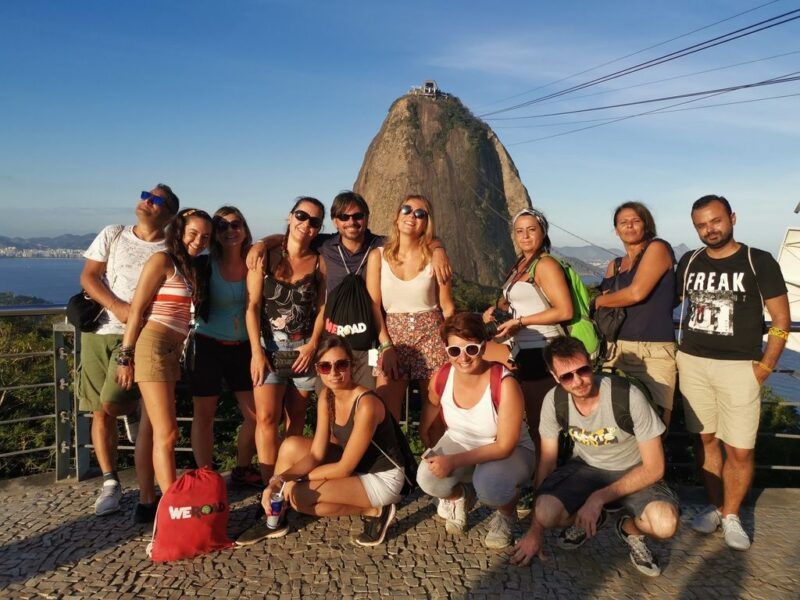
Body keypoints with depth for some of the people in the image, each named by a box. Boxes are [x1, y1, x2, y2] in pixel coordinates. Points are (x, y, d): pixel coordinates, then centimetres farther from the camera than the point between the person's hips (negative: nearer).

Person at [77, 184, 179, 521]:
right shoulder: (112, 235, 10)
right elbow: (87, 277, 3)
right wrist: (117, 307, -12)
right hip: (99, 330, 3)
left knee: (110, 405, -20)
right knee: (100, 412, 7)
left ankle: (136, 413, 11)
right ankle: (110, 481, 20)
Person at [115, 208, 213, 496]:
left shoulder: (188, 267, 18)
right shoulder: (162, 260, -6)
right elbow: (136, 310, -10)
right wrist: (126, 357, -12)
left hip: (171, 351, 8)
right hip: (153, 347, -8)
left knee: (155, 433, 10)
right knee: (167, 433, -10)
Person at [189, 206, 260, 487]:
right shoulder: (204, 265, -7)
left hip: (243, 347, 3)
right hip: (208, 346, -3)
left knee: (257, 413, 5)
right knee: (204, 414, 4)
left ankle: (242, 471, 26)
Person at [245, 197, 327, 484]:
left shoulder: (319, 262, 5)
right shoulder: (265, 257, 2)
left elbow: (322, 308, 5)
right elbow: (252, 306, -2)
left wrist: (312, 345, -7)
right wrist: (256, 351, -9)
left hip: (304, 348, 1)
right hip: (269, 345, -1)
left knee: (296, 418, 6)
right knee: (266, 416, -11)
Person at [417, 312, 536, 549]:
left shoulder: (505, 385, -30)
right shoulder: (442, 377, -16)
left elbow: (505, 446, -27)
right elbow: (432, 403, 10)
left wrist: (454, 462, -32)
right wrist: (424, 435, 21)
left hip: (509, 452, -4)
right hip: (459, 442, 4)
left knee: (489, 484, -37)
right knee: (428, 479, -26)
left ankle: (507, 515, 3)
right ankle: (460, 497, 13)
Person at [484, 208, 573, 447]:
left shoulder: (545, 264, -11)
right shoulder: (519, 266, 15)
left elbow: (565, 311, -19)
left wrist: (520, 321, -16)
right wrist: (496, 309, 5)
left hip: (541, 351, -9)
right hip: (522, 351, 9)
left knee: (540, 420, -3)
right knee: (531, 417, 16)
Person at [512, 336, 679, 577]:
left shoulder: (629, 397, -25)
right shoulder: (554, 401, -15)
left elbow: (654, 467, -17)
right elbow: (547, 463, -5)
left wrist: (599, 498, -23)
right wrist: (535, 530, -6)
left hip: (634, 474, -2)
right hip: (586, 467, 3)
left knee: (665, 523, -34)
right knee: (546, 512, -27)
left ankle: (630, 529, 4)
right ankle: (588, 519, 9)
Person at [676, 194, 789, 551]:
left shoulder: (759, 262, -2)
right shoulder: (689, 262, 8)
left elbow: (781, 318, 0)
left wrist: (765, 366, -6)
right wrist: (680, 350, 8)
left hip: (739, 367, -3)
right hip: (692, 362, 3)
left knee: (740, 450, -2)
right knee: (706, 439, 10)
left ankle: (731, 515, 18)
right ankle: (715, 507, 25)